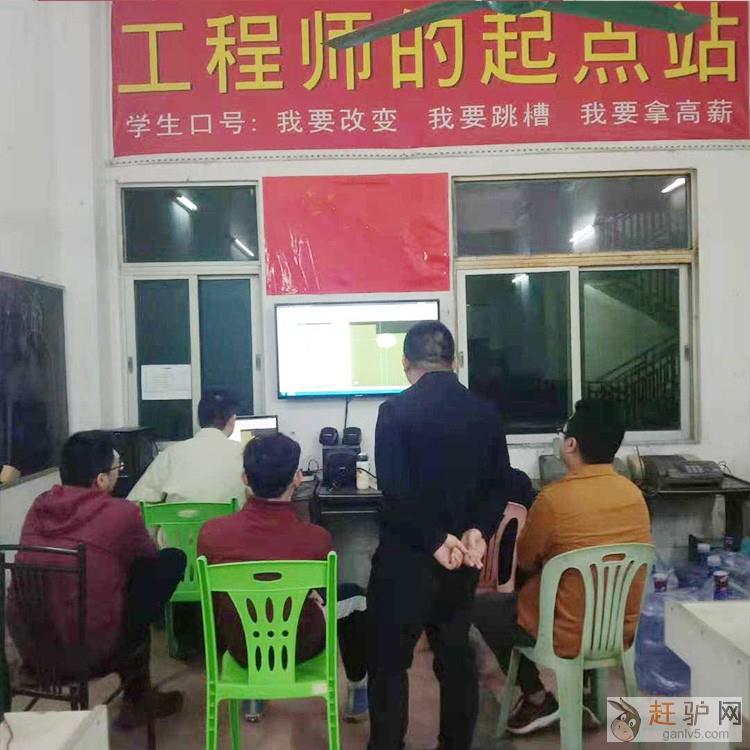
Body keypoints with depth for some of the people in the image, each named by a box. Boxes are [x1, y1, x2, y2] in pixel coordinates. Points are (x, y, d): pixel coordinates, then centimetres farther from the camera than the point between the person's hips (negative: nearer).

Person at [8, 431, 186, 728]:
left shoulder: (39, 506, 2)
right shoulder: (121, 513, -14)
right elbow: (150, 558, 7)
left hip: (27, 646, 7)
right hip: (89, 653, -6)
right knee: (171, 560, 5)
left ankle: (136, 695, 36)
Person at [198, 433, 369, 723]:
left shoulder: (211, 533, -23)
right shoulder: (317, 538, -28)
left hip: (241, 647, 2)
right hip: (301, 646, -2)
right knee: (355, 596, 25)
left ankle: (252, 695, 44)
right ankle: (358, 694, 38)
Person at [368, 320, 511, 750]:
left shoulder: (395, 411, -13)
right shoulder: (486, 412, 1)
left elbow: (395, 489, -20)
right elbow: (499, 484, -1)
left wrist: (437, 540, -15)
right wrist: (477, 531, -9)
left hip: (405, 556, -5)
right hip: (463, 558, 5)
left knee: (389, 661, 10)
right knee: (457, 656, 19)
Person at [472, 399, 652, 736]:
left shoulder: (554, 497, -23)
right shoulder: (634, 493, -4)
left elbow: (525, 562, -6)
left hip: (570, 635, -6)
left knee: (480, 608, 14)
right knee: (529, 591, 31)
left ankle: (538, 700, 17)